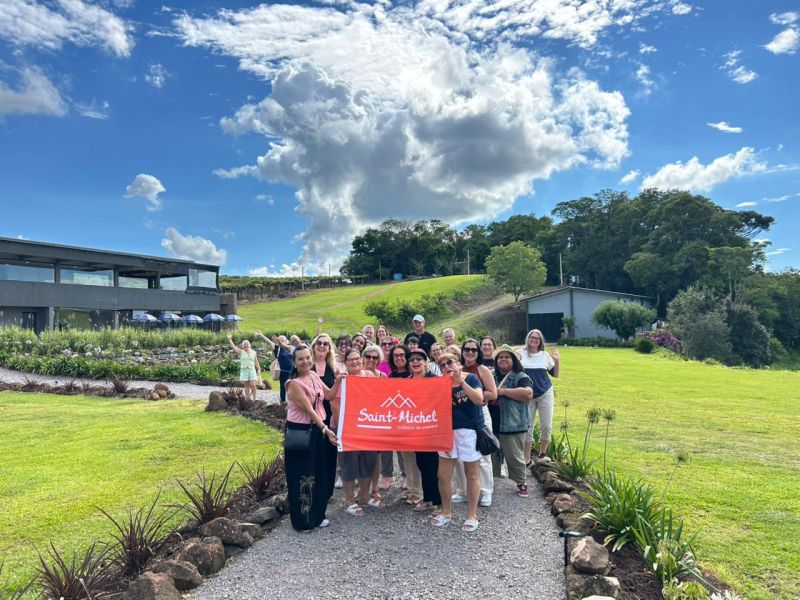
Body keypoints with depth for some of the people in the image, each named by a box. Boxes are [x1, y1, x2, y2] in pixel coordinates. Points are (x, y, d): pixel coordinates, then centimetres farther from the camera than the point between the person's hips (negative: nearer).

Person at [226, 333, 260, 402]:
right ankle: (247, 399, 8)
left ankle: (254, 399, 0)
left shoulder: (253, 352, 10)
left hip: (252, 370, 1)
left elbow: (256, 362, 14)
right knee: (246, 386, 2)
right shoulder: (241, 352, 4)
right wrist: (229, 339, -19)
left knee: (253, 385, -9)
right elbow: (233, 347, -7)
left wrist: (259, 369, 11)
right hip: (244, 370, 0)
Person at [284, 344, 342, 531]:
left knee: (320, 473, 14)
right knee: (302, 476, 2)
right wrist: (326, 430, -30)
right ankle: (302, 520, 16)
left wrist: (338, 381, -8)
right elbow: (308, 409, -25)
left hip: (317, 429, 7)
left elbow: (329, 395, 10)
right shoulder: (294, 384, -19)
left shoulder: (314, 375, 3)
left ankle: (317, 514, 30)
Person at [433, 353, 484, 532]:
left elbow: (479, 399, -22)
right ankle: (446, 512, 25)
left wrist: (461, 382, -24)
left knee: (471, 474, 7)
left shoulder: (471, 378, -6)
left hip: (470, 430, -4)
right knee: (443, 475, 6)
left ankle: (472, 515, 20)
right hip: (449, 431, 4)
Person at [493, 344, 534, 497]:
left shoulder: (521, 377, -6)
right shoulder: (491, 376, 11)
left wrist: (503, 391, -20)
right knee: (491, 455, 15)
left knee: (514, 457, 4)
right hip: (492, 424, 5)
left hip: (513, 425, -5)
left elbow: (528, 394, -22)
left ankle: (522, 482, 23)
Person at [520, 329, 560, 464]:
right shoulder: (521, 354, -2)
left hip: (545, 394, 1)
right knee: (528, 427, 1)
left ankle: (542, 453, 23)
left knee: (546, 426, 1)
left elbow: (555, 374, 5)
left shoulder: (545, 355, 2)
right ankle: (527, 459, 8)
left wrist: (557, 361, -9)